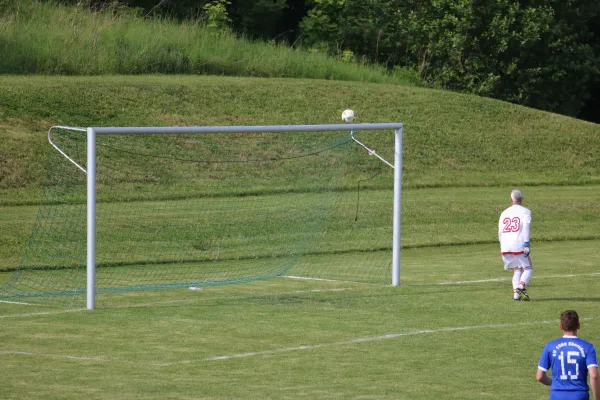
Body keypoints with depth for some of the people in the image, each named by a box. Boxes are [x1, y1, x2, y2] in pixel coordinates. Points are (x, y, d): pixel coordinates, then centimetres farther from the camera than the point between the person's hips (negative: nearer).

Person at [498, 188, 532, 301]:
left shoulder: (504, 213, 17)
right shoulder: (525, 211, 3)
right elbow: (525, 228, -10)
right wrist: (526, 244, -14)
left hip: (505, 247, 4)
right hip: (518, 245, -4)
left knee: (517, 270, 16)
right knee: (528, 269, 7)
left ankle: (516, 293, -3)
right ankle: (521, 287, -19)